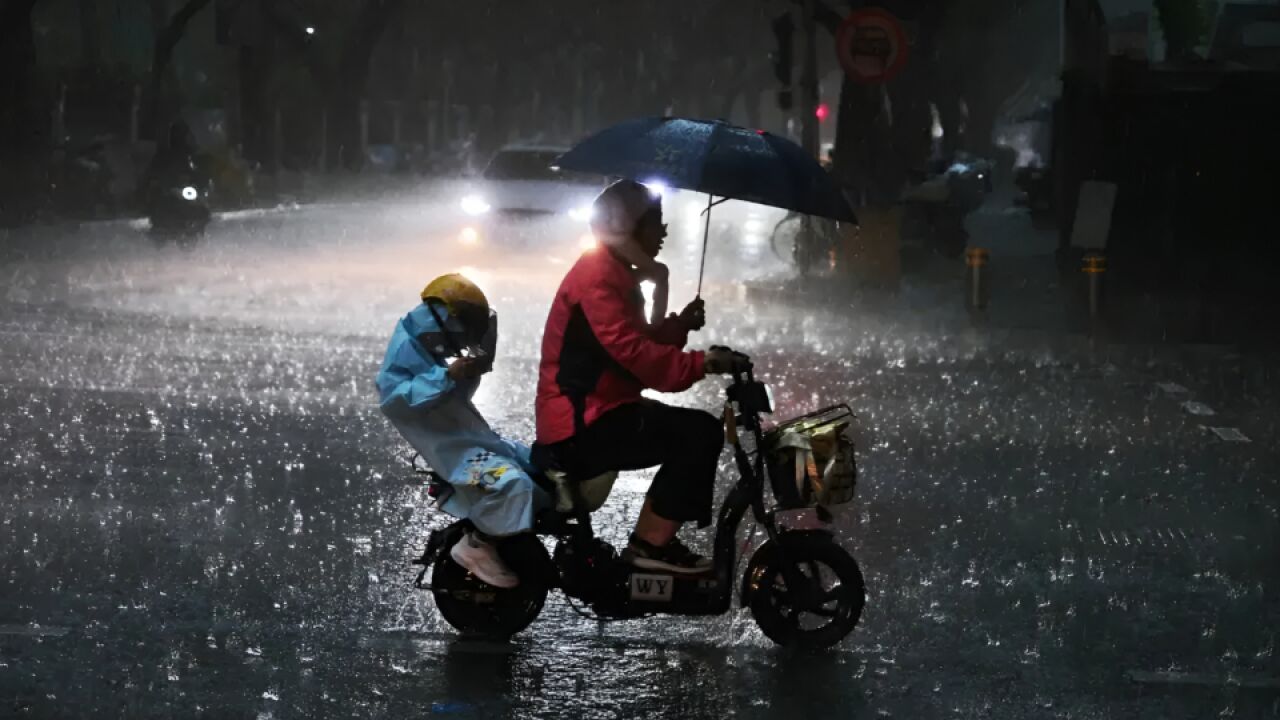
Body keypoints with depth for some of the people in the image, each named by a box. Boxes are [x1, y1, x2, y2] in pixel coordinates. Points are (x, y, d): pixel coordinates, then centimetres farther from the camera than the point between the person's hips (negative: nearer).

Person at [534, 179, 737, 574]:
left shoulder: (615, 273, 18)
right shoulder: (597, 278, -17)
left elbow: (641, 341, 18)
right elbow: (633, 353, -28)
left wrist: (679, 326, 3)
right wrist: (701, 363, -25)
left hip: (593, 413, 11)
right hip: (581, 424, -11)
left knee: (691, 432, 18)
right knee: (699, 432, -20)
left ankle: (653, 539, 16)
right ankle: (652, 543, -17)